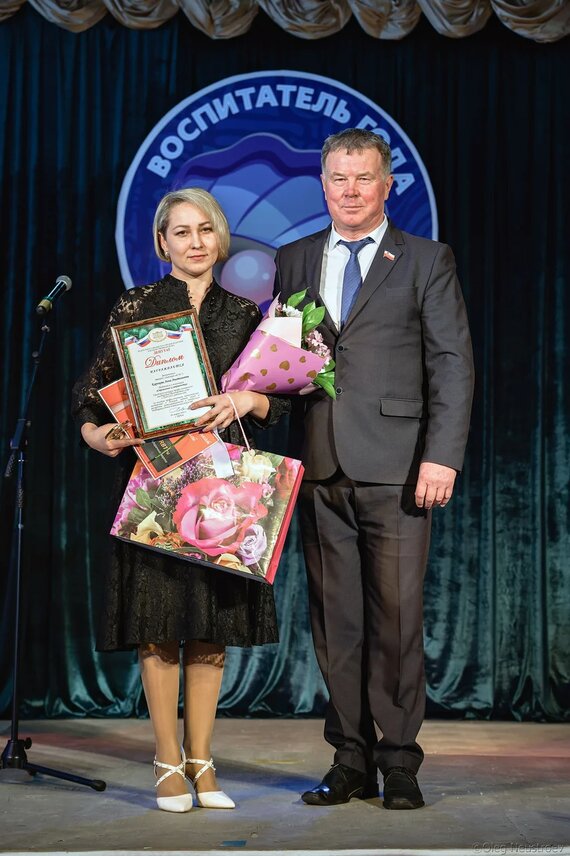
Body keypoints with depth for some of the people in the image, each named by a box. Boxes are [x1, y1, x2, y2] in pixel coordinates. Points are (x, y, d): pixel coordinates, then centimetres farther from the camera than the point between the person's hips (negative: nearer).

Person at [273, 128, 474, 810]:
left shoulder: (426, 261, 5)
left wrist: (442, 456, -11)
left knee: (396, 617, -2)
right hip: (318, 467, 4)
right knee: (334, 619, 7)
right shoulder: (293, 261, 16)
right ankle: (350, 761, 17)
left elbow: (452, 364, -1)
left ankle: (399, 763, 10)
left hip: (394, 468, -3)